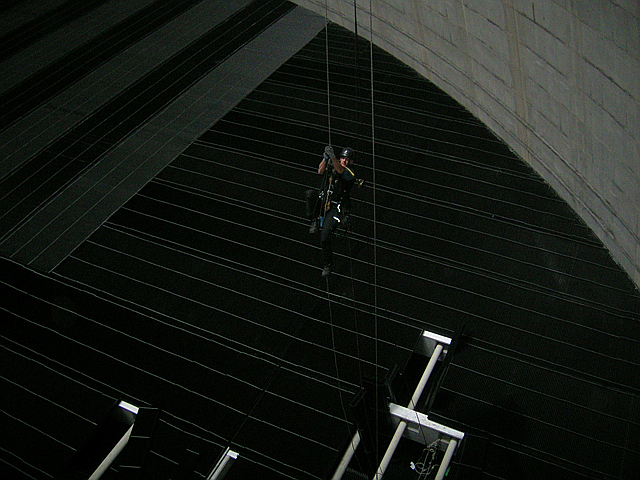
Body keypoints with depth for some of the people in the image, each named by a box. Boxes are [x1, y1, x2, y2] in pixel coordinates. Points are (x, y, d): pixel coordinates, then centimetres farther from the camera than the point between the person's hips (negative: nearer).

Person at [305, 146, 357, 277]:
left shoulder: (350, 174, -8)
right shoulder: (332, 167, 8)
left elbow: (340, 171, -29)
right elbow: (320, 171, -10)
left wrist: (332, 156, -44)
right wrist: (326, 158, -26)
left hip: (336, 208, -5)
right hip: (323, 202, 5)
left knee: (325, 237, -13)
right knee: (310, 193, -26)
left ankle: (328, 264, 7)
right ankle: (315, 221, -13)